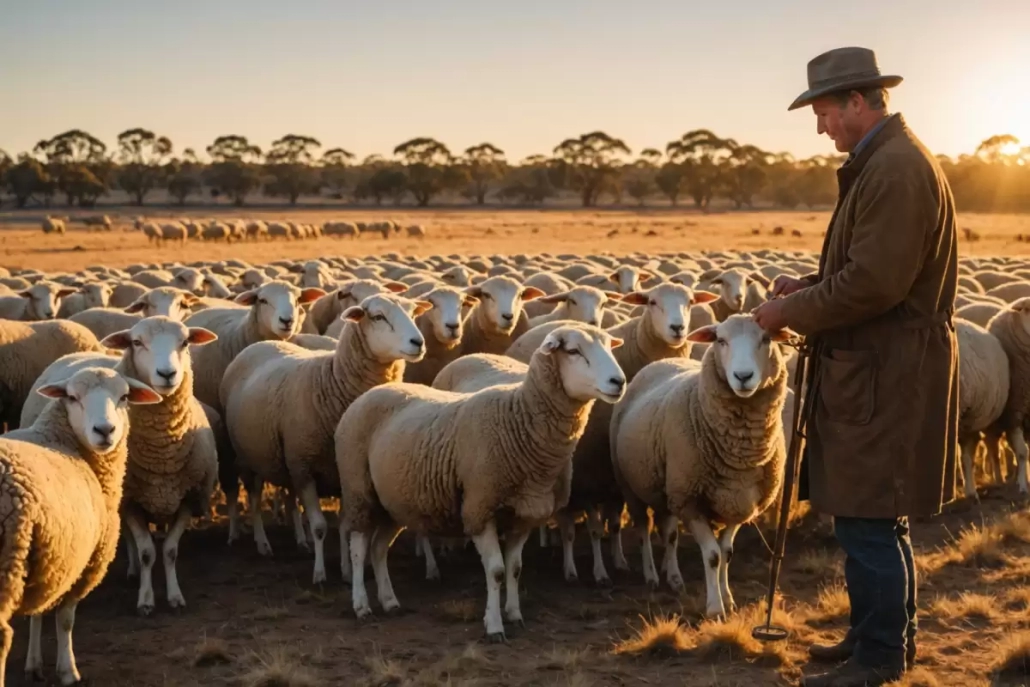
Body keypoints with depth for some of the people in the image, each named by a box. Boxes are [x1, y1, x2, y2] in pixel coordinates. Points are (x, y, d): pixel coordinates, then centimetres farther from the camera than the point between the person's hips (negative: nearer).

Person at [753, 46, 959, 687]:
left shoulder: (897, 170, -19)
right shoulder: (886, 162, 15)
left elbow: (874, 282, -24)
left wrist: (792, 312, -14)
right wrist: (811, 286, 8)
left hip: (885, 376, -11)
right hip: (878, 369, 11)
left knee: (868, 520, -4)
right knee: (876, 517, 18)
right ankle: (888, 633, 30)